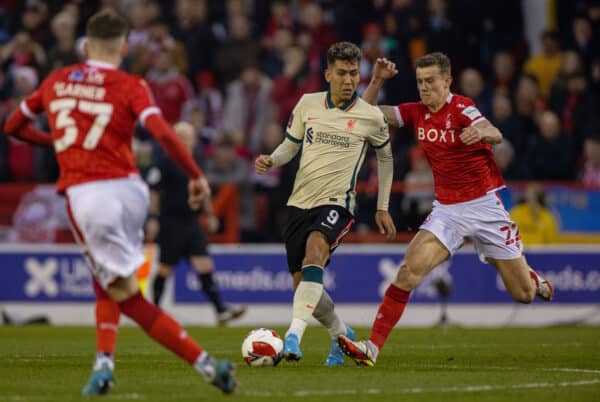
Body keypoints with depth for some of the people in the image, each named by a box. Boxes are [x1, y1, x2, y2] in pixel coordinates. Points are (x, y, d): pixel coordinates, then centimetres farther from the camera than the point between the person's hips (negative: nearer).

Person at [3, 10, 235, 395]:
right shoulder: (130, 86, 2)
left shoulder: (56, 81, 12)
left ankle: (205, 362, -9)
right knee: (108, 281, 26)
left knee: (130, 297, 0)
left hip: (84, 196, -1)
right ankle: (104, 362, 12)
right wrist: (197, 175, -7)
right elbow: (163, 133, -15)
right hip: (129, 190, 1)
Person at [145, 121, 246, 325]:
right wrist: (153, 218, -14)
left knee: (204, 266, -4)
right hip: (171, 223, -6)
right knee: (166, 268, 1)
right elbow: (153, 191, -9)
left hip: (191, 222, 6)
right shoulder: (165, 163, -8)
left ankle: (221, 310, -10)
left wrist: (210, 214, 23)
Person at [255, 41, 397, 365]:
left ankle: (294, 334, -42)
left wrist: (382, 208, 17)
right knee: (303, 286, 6)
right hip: (299, 202, 4)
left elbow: (385, 156, 15)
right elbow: (291, 144, 17)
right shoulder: (308, 104, 5)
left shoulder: (371, 117, -2)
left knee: (314, 251, -34)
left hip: (336, 204, -4)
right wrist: (271, 161, -5)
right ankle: (340, 334, 33)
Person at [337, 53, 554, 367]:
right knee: (409, 270, -20)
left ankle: (536, 281, 41)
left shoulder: (460, 108, -13)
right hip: (446, 209, 3)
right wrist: (377, 81, -10)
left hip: (484, 206, -3)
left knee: (523, 294, 3)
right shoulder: (417, 113, 3)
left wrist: (481, 132, -54)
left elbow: (495, 135, -31)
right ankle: (373, 347, -22)